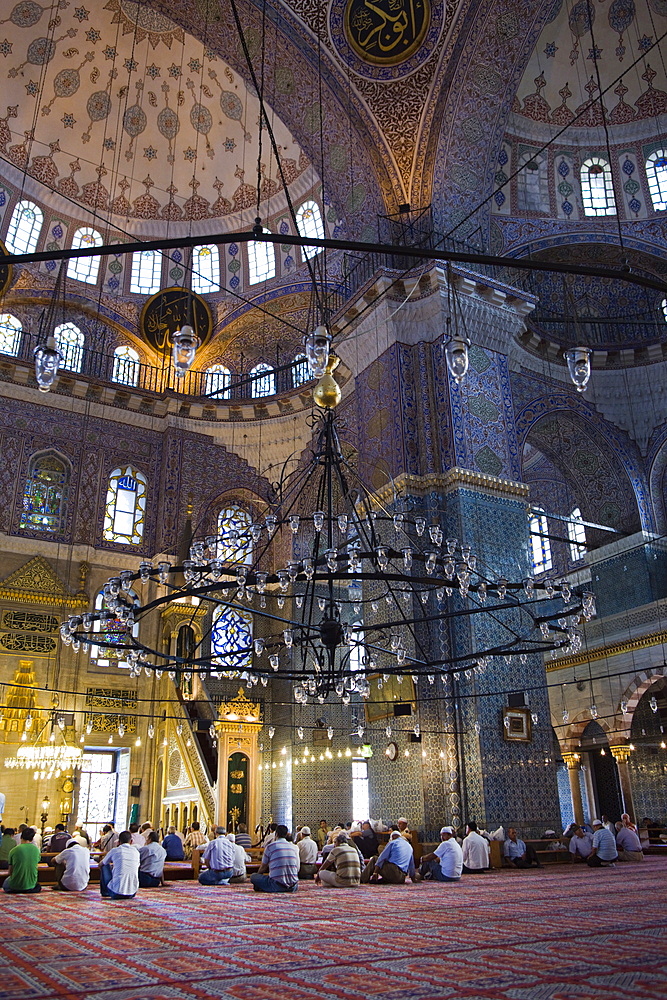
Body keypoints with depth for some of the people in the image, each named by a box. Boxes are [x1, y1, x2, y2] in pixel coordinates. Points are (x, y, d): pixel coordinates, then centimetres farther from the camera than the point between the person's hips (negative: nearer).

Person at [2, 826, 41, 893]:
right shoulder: (36, 850, -4)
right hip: (31, 884, 3)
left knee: (5, 884, 29)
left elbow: (10, 872, -2)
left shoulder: (14, 850, -11)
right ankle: (30, 889, 16)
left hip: (16, 885, -3)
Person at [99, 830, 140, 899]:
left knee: (105, 866, 18)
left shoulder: (114, 851, 1)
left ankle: (105, 893, 29)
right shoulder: (136, 852, 8)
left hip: (116, 893, -4)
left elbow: (100, 864, 19)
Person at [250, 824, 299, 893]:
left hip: (277, 886, -3)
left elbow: (263, 867, 12)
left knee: (253, 877, 11)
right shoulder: (295, 847, 11)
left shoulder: (270, 846, 2)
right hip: (293, 888, 3)